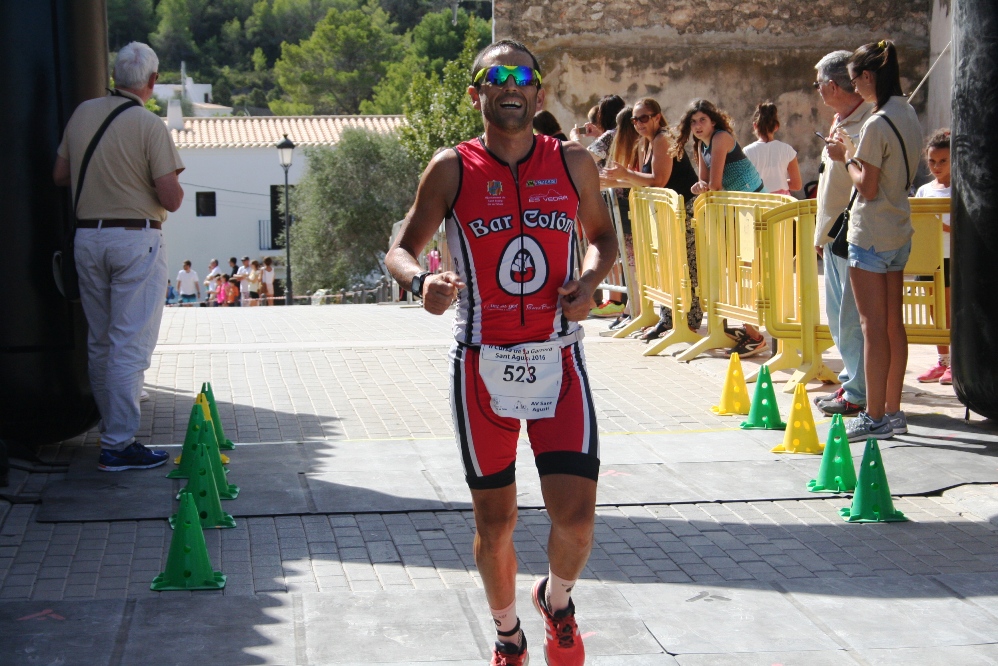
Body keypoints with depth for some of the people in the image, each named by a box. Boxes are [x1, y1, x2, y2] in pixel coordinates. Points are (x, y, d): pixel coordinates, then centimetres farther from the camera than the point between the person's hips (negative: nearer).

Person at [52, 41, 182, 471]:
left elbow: (60, 175, 12)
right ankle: (119, 445, -4)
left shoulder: (83, 114, 4)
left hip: (88, 238, 6)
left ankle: (112, 426, 29)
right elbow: (171, 199, -15)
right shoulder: (149, 125, -13)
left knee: (99, 341, 16)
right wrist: (170, 183, 6)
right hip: (136, 239, -6)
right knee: (130, 344, -3)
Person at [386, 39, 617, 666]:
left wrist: (591, 279, -5)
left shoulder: (574, 164, 3)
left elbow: (603, 237, 17)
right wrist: (421, 280, -22)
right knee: (495, 521, 8)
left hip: (558, 359, 1)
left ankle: (558, 601, 25)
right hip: (483, 363, -1)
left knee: (576, 515, -10)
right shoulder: (452, 169, -2)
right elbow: (400, 249, 2)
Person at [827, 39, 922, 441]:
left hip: (871, 234, -9)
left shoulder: (877, 125, -18)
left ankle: (874, 417, -4)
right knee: (894, 323, 11)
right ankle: (892, 411, 17)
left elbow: (867, 187, -18)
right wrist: (855, 154, 11)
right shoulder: (908, 115, 10)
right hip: (900, 231, 9)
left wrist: (847, 157, -3)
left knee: (873, 325, -6)